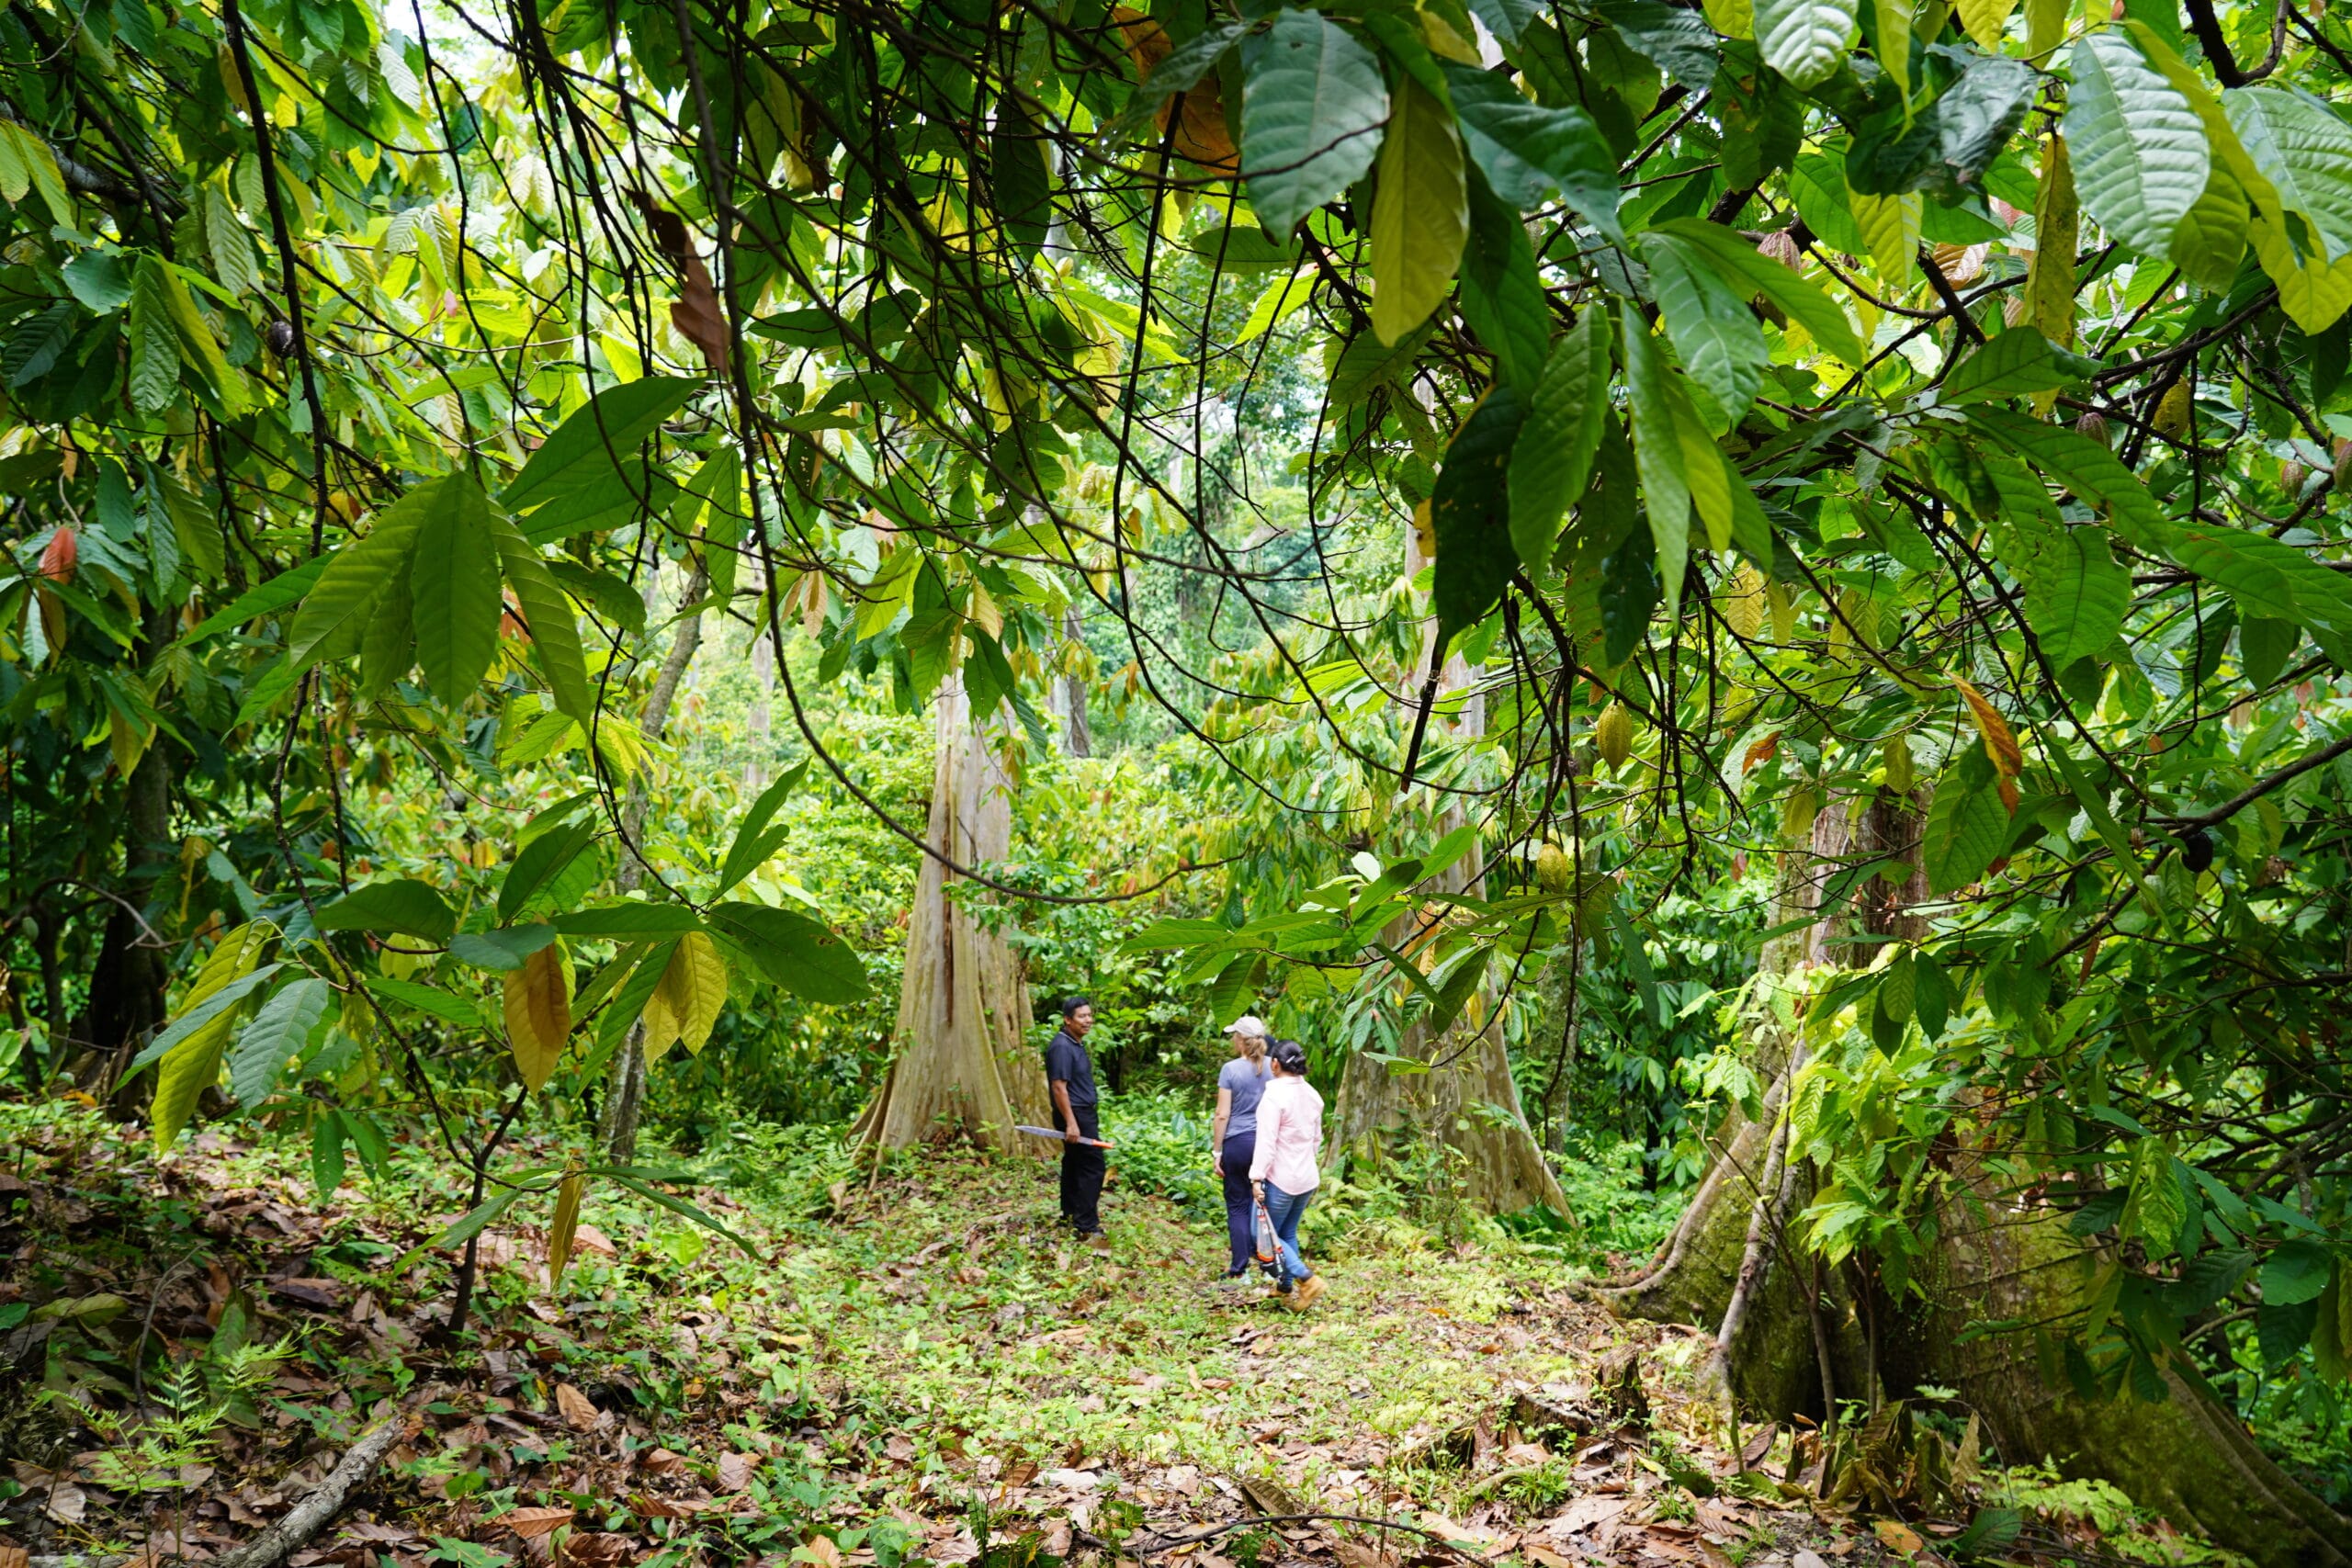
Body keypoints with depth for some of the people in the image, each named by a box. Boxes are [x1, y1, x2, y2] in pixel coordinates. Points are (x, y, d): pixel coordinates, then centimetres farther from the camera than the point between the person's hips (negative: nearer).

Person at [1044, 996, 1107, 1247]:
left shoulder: (1076, 1044, 12)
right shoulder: (1062, 1047, -19)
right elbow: (1059, 1087, -23)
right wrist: (1071, 1123, -26)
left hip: (1082, 1113, 10)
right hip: (1074, 1114, -10)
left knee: (1074, 1165, 18)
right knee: (1092, 1168, -11)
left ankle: (1072, 1215, 29)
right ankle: (1088, 1228, -10)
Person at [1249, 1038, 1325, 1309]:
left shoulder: (1275, 1094, -18)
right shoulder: (1312, 1094, 6)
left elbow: (1266, 1141, -20)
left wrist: (1257, 1177, -18)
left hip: (1281, 1179, -8)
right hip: (1308, 1178, 8)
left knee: (1268, 1233, 3)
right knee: (1289, 1233, 19)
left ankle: (1307, 1278, -10)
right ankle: (1286, 1284, 24)